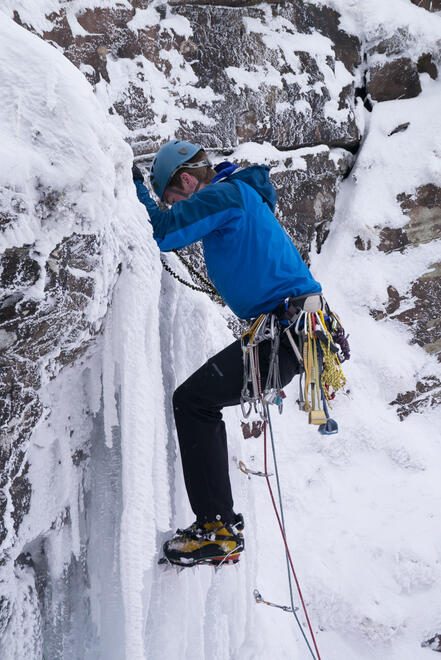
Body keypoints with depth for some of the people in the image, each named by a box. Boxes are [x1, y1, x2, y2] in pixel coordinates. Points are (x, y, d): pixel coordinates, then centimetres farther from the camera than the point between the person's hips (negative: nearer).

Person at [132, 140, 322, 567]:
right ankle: (220, 524, 25)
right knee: (202, 405, 18)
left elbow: (161, 233, -16)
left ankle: (219, 531, -10)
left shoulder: (225, 196, -8)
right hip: (297, 328, 11)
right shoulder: (241, 196, 23)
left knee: (192, 402, -11)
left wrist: (134, 187, -1)